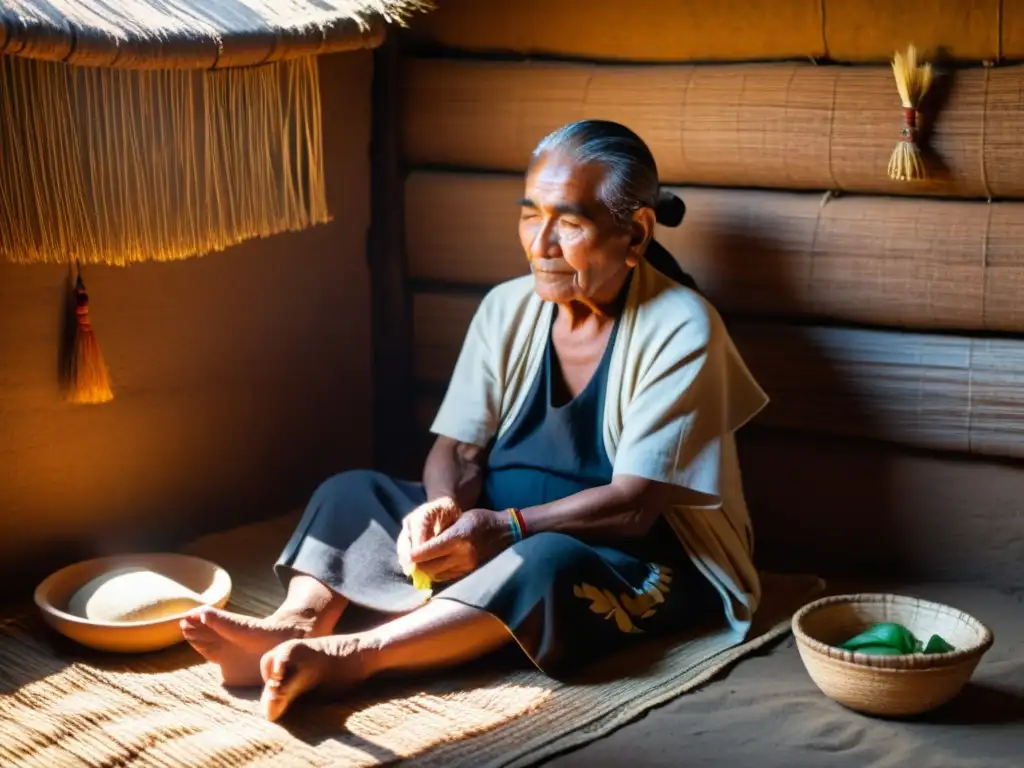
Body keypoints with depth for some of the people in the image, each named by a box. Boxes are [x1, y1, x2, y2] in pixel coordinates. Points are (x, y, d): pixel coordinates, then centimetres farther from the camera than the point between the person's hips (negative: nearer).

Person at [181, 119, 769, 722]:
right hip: (500, 532, 6)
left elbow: (634, 505, -21)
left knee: (552, 563, -39)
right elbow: (458, 450, 0)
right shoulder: (507, 309, 1)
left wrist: (503, 528, -32)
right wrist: (443, 508, -23)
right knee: (354, 493, -6)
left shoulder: (679, 329, -16)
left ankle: (351, 655, -46)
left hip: (640, 560, -6)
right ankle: (295, 626, -33)